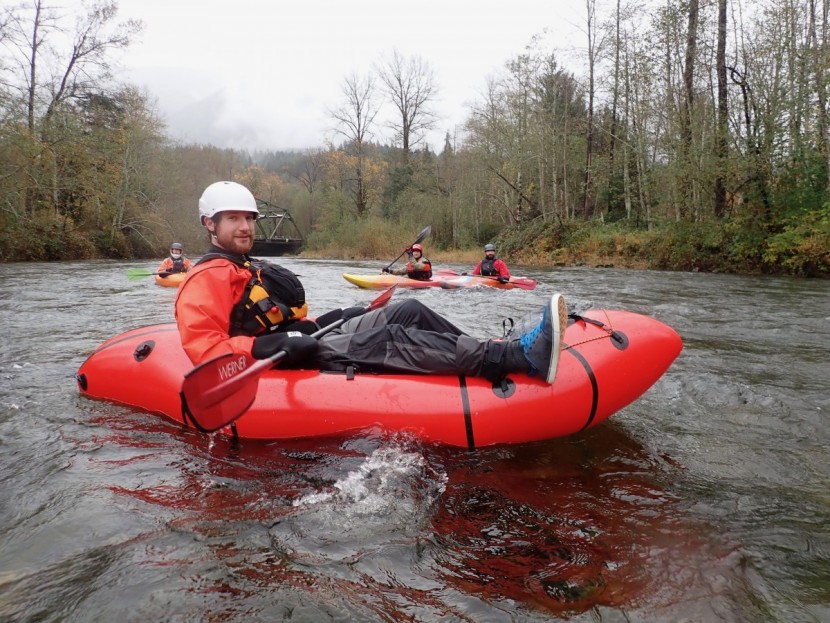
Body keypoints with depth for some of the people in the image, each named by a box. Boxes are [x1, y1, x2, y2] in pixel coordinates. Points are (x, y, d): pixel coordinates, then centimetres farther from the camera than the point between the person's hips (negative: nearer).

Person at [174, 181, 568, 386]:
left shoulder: (252, 270, 27)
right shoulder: (207, 278, -3)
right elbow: (201, 347, -17)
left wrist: (323, 323, 12)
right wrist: (265, 347, -28)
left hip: (312, 344, 10)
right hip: (287, 368, -10)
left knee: (408, 311, -6)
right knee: (387, 339, -29)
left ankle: (500, 349, -12)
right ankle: (514, 357, -40)